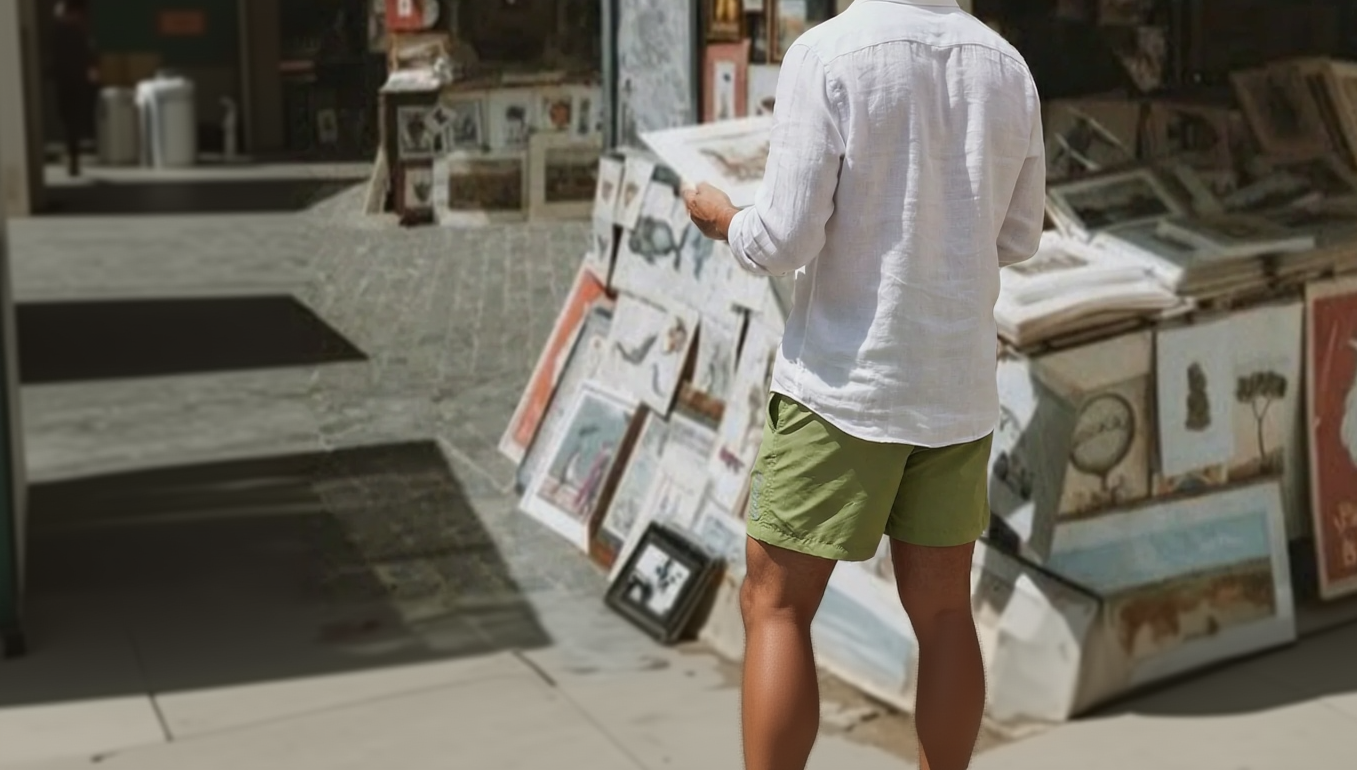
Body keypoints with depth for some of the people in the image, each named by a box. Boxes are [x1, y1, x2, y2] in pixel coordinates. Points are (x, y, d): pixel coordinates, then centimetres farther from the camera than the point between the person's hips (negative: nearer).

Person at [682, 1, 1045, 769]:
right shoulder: (1008, 65, 4)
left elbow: (784, 242, -14)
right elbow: (1018, 238, 13)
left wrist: (724, 216, 6)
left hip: (845, 380, -5)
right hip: (959, 385, 5)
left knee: (775, 605, 6)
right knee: (942, 608, 13)